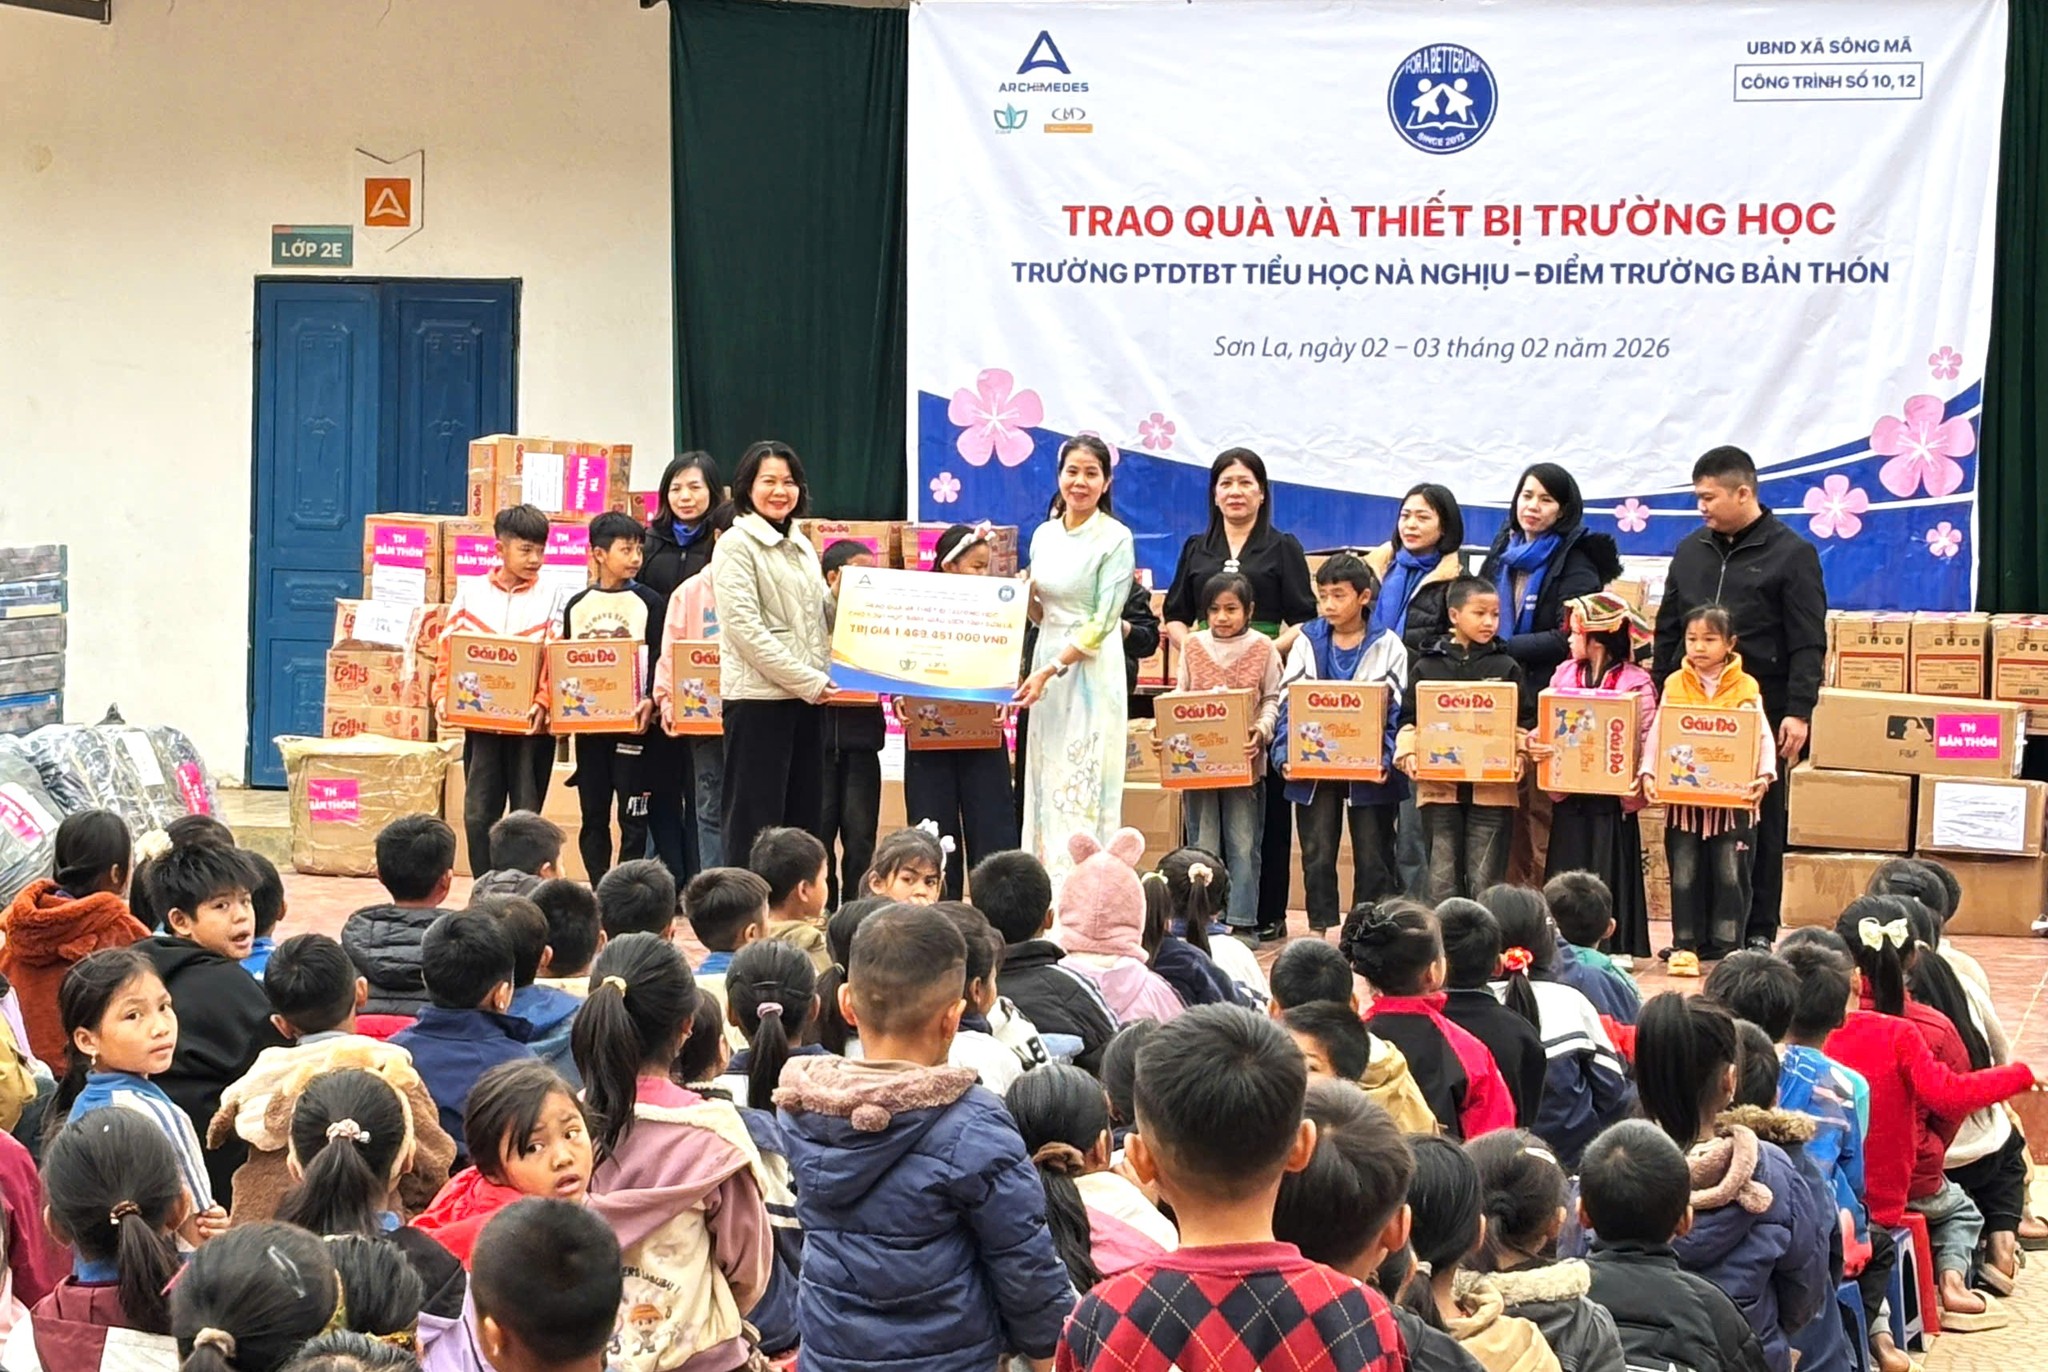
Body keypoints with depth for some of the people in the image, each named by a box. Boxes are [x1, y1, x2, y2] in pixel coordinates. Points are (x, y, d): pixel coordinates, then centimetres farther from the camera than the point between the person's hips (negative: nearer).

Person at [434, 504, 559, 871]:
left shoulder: (550, 597, 1)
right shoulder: (470, 593, 7)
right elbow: (449, 651, 7)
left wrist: (542, 703, -19)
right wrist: (443, 696, -7)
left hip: (531, 724, -2)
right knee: (478, 813, 3)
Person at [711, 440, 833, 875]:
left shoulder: (802, 546, 17)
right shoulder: (736, 546, -6)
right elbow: (745, 629, -14)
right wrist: (807, 680, -16)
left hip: (807, 699, 7)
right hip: (758, 697, -7)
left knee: (804, 818, 9)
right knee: (754, 822, -5)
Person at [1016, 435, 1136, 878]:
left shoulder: (1115, 538, -7)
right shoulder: (1044, 535, 11)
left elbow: (1103, 621, -11)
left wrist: (1052, 670, -16)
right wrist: (1024, 597, -2)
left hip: (1092, 669, -6)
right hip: (1046, 662, 6)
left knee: (1084, 785, -8)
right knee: (1045, 784, 5)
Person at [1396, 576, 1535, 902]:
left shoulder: (1506, 667, 7)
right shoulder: (1427, 666, 6)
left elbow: (1526, 720, 6)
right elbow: (1408, 718, 8)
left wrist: (1518, 754, -10)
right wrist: (1407, 753, -8)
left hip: (1492, 787, 0)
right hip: (1438, 786, 0)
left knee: (1485, 881, 2)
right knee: (1442, 878, 4)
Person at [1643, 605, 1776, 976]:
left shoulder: (1746, 688, 1)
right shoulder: (1674, 686, 5)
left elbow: (1762, 736, -1)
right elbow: (1656, 735, 3)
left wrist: (1764, 775, -16)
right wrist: (1649, 773, -10)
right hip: (1681, 796, 1)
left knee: (1731, 873, 1)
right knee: (1684, 873, 5)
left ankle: (1728, 945, 8)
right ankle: (1685, 945, 12)